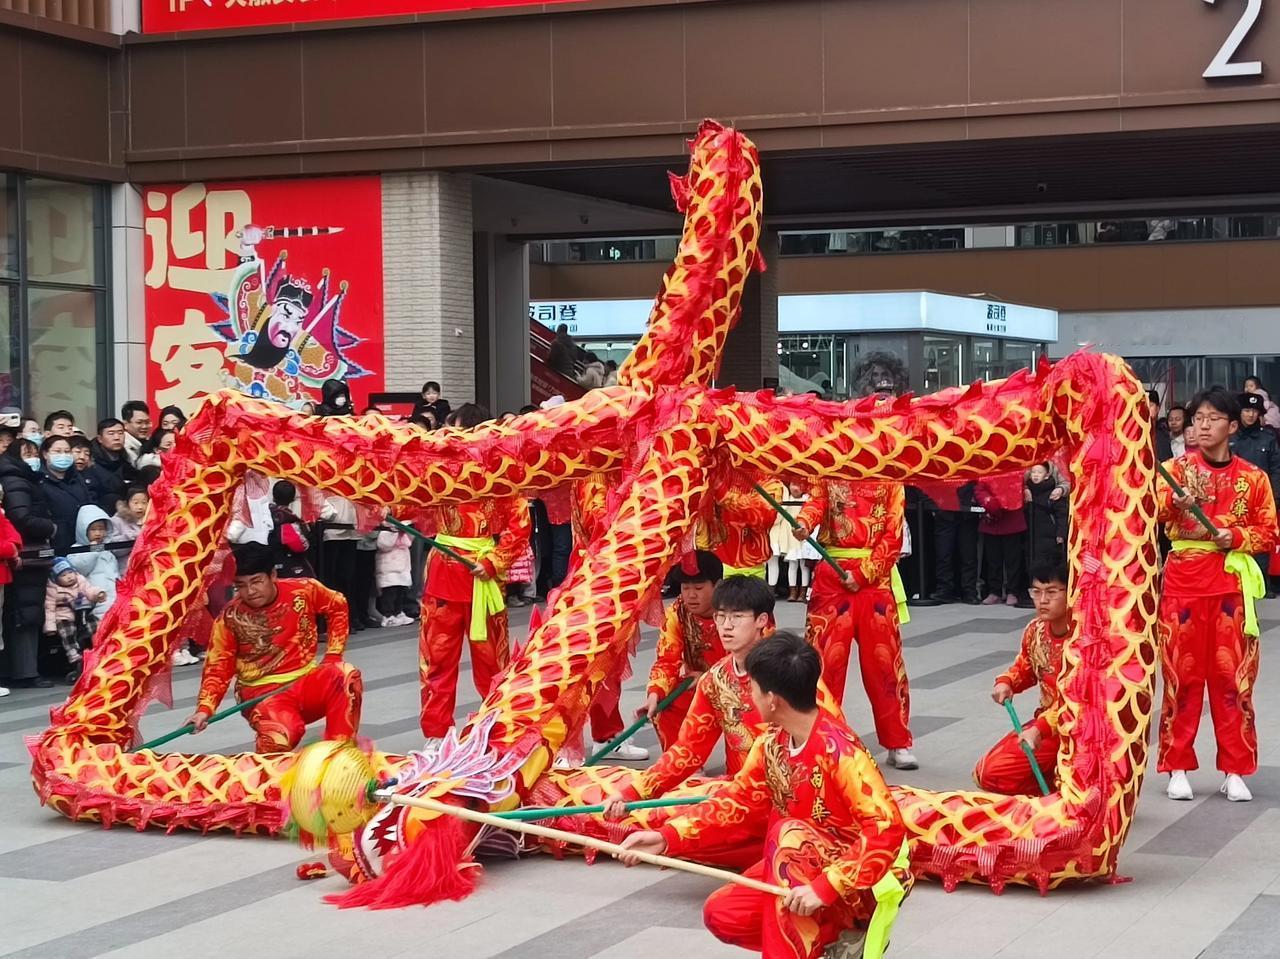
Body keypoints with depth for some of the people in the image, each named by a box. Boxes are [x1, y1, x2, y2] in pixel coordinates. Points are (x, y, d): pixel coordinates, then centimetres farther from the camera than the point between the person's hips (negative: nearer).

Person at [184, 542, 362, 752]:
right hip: (262, 692, -2)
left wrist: (333, 654, 6)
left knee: (346, 676, -31)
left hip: (306, 681, 2)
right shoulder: (230, 618, -9)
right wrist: (204, 709, -20)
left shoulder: (303, 591, -5)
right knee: (278, 738, -36)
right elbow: (218, 667, -5)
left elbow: (338, 607, 14)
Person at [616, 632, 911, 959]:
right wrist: (667, 837, -6)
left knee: (787, 833, -30)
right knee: (722, 915, -6)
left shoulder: (840, 751, -27)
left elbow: (887, 830, -33)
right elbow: (737, 802, 6)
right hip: (805, 870, 8)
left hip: (864, 884, -8)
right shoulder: (772, 745, -2)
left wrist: (824, 887, -38)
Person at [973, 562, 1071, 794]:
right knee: (985, 773, 0)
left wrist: (1040, 729, -39)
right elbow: (1024, 668, 22)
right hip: (1046, 720, 8)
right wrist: (1005, 683, -1)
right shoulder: (1035, 630, 2)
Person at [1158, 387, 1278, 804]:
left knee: (1232, 676, 3)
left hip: (1232, 584, 1)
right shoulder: (1177, 469, 0)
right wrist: (1177, 503, -39)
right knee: (1181, 674, 3)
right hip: (1184, 581, -1)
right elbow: (1154, 510, -18)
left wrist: (1236, 537, -11)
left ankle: (1235, 770, 11)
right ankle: (1177, 767, 11)